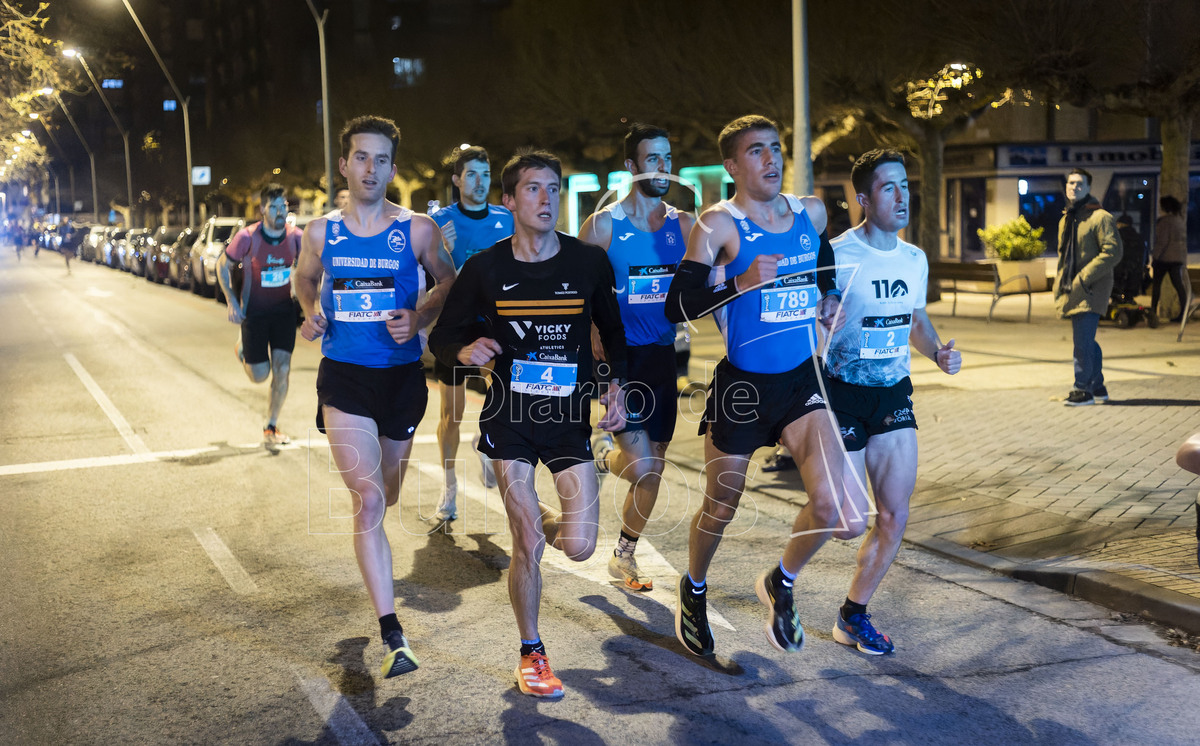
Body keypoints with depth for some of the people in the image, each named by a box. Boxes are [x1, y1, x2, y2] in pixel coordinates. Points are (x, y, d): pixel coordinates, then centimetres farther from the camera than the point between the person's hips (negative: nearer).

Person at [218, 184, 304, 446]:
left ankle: (271, 428, 12)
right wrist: (232, 302, -11)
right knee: (260, 375, 2)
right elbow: (222, 264, -4)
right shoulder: (248, 237, -18)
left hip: (284, 310, 2)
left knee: (282, 371, -5)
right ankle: (241, 347, 37)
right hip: (253, 312, -2)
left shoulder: (296, 236, -11)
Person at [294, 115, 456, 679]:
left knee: (386, 497, 18)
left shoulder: (417, 230, -3)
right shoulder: (320, 231, 2)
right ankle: (391, 635, -14)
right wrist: (310, 310, -1)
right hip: (343, 377, -1)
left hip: (402, 375, 1)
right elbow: (305, 276, 20)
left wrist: (419, 318, -9)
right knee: (369, 499, -14)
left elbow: (449, 282, 9)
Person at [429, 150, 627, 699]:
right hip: (510, 416, -1)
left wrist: (615, 386, -3)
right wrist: (465, 351, -19)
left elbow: (612, 331, 11)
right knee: (527, 547, -3)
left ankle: (544, 522, 35)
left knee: (580, 547, -4)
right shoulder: (485, 268, -5)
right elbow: (443, 335, 3)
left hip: (570, 416, 1)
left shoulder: (589, 262, -3)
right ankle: (531, 654, 19)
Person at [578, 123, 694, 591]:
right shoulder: (603, 225, -5)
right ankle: (601, 455, 20)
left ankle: (624, 556, 29)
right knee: (641, 467, -15)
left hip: (663, 358, 5)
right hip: (620, 357, -5)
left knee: (653, 468, 10)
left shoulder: (683, 226, 6)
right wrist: (594, 349, -11)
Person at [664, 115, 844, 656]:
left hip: (802, 379, 4)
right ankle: (694, 591, 41)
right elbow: (677, 308, -17)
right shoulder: (719, 224, -11)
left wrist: (828, 297, 12)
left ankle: (781, 583, 20)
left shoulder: (810, 212, 5)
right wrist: (741, 283, -27)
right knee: (720, 509, 11)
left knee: (832, 504, -9)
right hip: (742, 385, -4)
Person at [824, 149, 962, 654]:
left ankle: (853, 615, 21)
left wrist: (938, 353, 2)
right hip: (843, 395, -6)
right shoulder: (836, 256, -14)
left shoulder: (914, 259, 6)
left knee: (895, 517, 2)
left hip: (894, 395, 6)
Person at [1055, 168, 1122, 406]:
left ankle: (1083, 389, -4)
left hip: (1091, 291, -8)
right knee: (1086, 341, 14)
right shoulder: (1066, 220, 16)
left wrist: (1083, 278, -19)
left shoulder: (1100, 217, -10)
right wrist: (1060, 283, 13)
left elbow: (1112, 252, -17)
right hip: (1073, 292, 8)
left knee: (1083, 341, -11)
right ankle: (1098, 387, 24)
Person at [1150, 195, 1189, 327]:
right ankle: (1182, 314, -1)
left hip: (1165, 257, -7)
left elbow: (1162, 241, -17)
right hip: (1179, 257, 7)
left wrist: (1154, 257, -13)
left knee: (1156, 283, 3)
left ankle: (1153, 312, 3)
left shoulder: (1164, 221, -13)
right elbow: (1184, 240, 16)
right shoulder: (1182, 220, 12)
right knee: (1178, 284, 4)